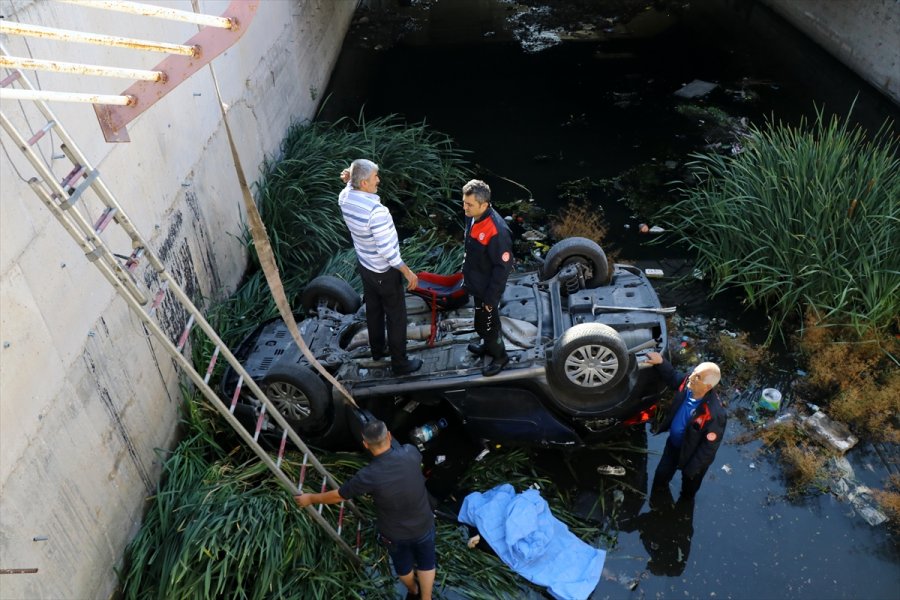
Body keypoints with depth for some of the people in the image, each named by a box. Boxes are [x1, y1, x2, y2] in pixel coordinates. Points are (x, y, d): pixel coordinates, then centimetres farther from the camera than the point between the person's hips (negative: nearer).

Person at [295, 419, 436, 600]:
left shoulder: (368, 476, -30)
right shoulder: (410, 453, -25)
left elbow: (339, 496, -12)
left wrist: (310, 499, 5)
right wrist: (389, 440, 21)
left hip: (395, 533, -1)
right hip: (424, 525, 1)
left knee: (403, 566, 31)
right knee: (426, 563, 28)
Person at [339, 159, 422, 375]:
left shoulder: (344, 198, -11)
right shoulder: (376, 210, -35)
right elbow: (386, 250, -31)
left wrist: (349, 181, -7)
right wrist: (408, 272, -20)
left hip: (364, 266, 8)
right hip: (384, 271, -8)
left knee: (373, 309, 26)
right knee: (396, 316, 10)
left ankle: (377, 349, 46)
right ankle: (400, 363, 24)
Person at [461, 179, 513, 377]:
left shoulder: (497, 231, -33)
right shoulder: (474, 218, -7)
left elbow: (503, 266, -26)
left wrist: (491, 297, -20)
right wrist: (467, 275, 18)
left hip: (487, 289, -8)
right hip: (477, 283, 8)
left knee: (486, 324, 11)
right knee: (482, 321, 27)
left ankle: (500, 356, 34)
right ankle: (488, 346, 51)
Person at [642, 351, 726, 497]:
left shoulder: (715, 414, -43)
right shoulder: (687, 383, -26)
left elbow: (709, 448, -29)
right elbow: (672, 377, 1)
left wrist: (691, 469, -19)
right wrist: (661, 362, -17)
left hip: (692, 453, -5)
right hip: (673, 444, 5)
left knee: (689, 485, 28)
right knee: (661, 474, 30)